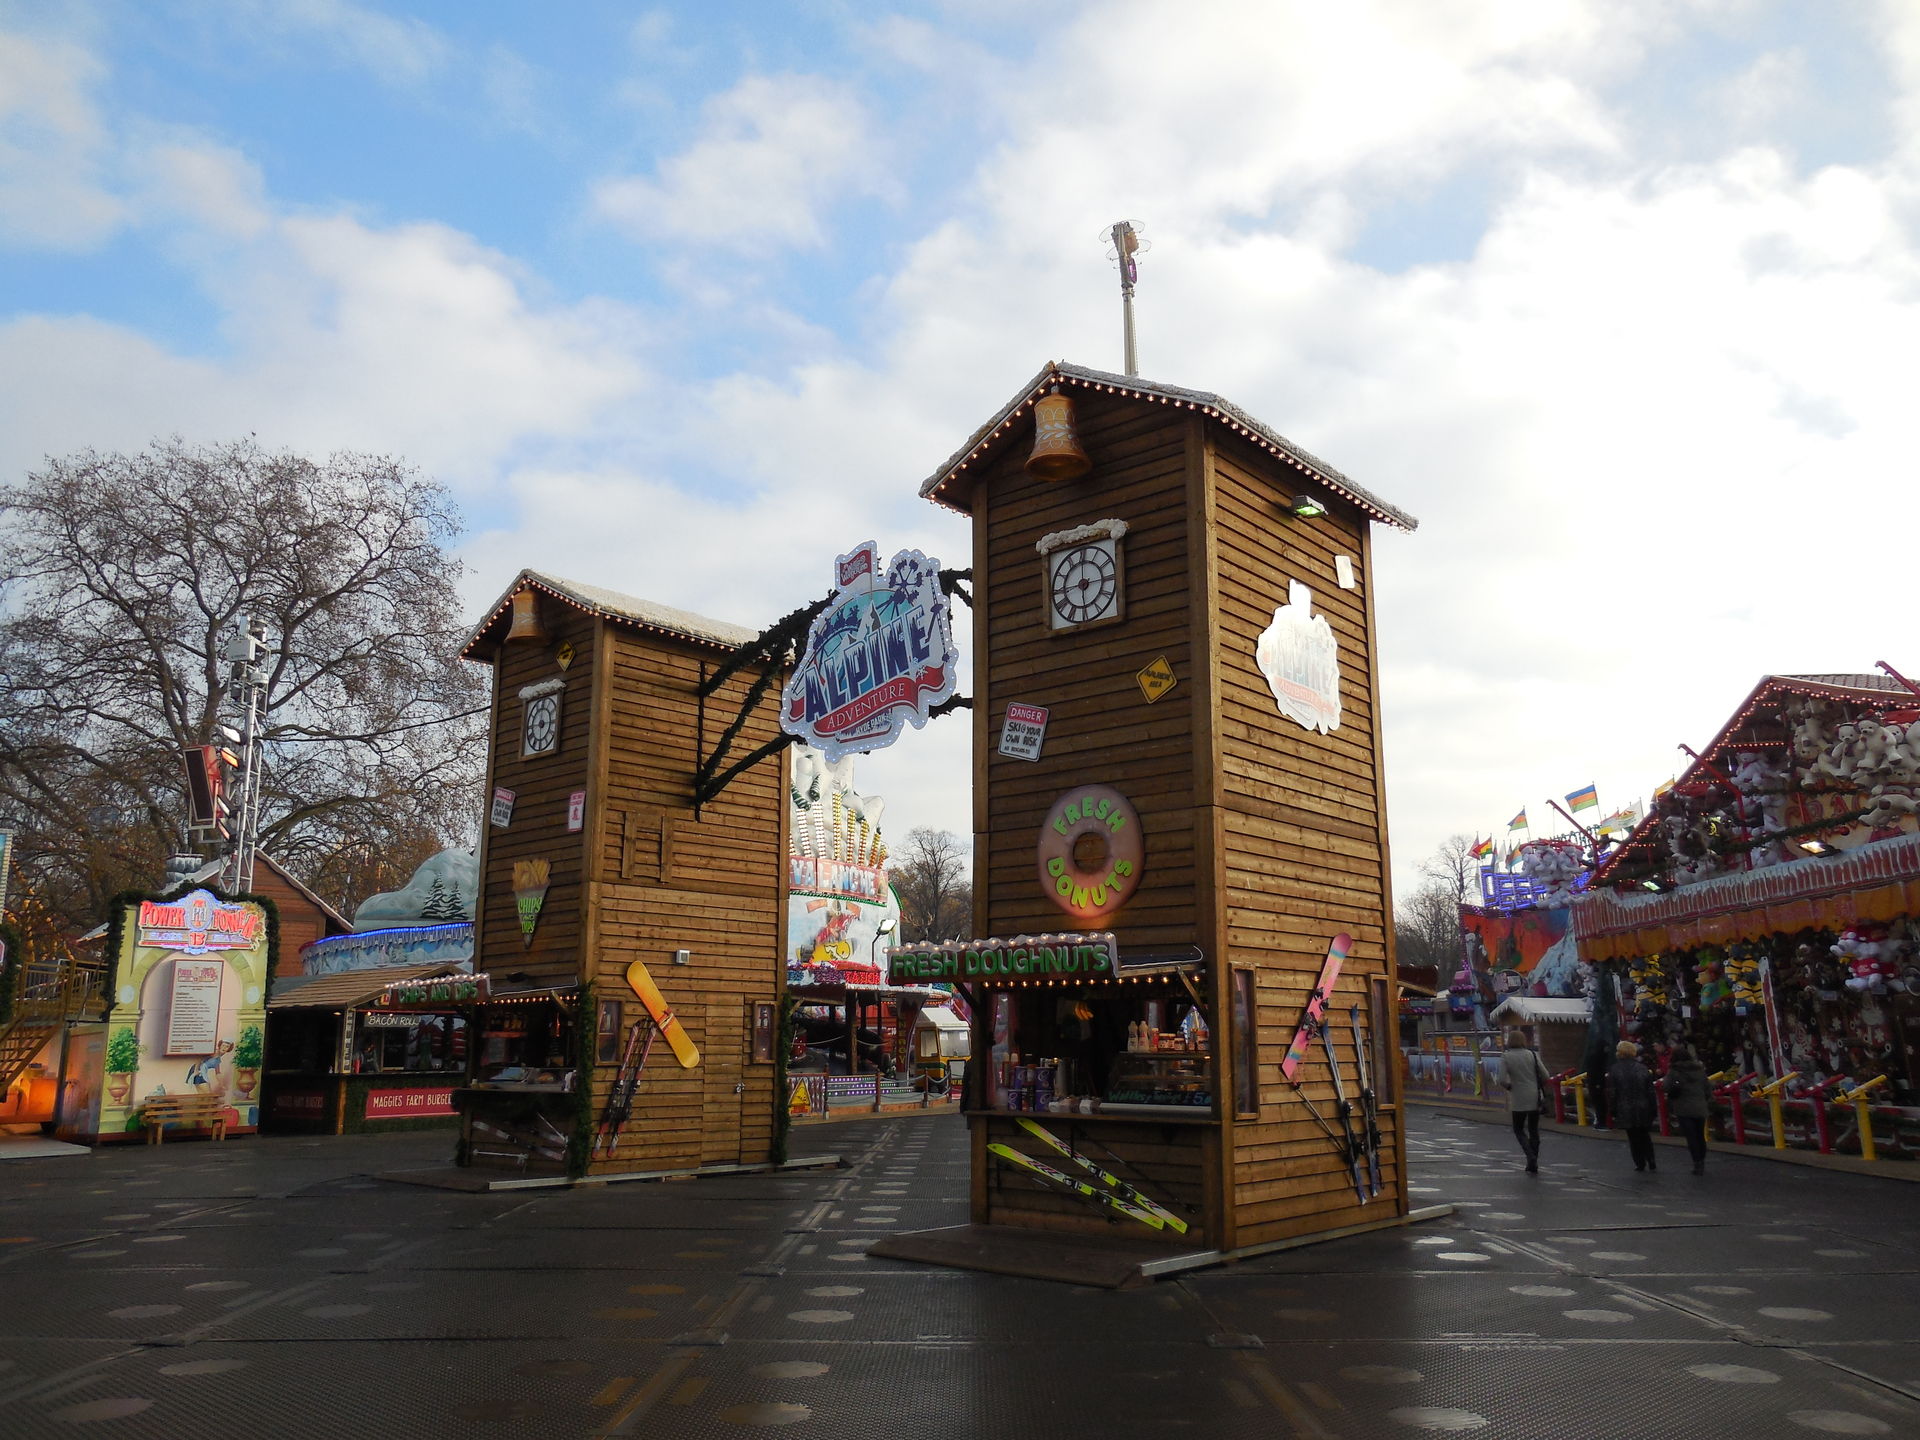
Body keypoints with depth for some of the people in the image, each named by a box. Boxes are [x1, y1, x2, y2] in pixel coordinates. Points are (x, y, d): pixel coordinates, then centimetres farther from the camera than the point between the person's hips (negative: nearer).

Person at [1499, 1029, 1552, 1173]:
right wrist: (1540, 1086, 15)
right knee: (1533, 1130, 14)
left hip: (1518, 1100, -3)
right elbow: (1545, 1075, -4)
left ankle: (1530, 1156, -10)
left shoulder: (1505, 1057, -7)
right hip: (1535, 1098, 3)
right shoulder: (1532, 1055, -1)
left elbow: (1502, 1080, -14)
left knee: (1519, 1129, 12)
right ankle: (1533, 1165, 16)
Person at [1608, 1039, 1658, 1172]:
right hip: (1643, 1109, 2)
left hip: (1625, 1110, -2)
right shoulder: (1642, 1068, 0)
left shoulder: (1614, 1069, -6)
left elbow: (1611, 1092, -7)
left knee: (1633, 1138, 7)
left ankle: (1640, 1163, 8)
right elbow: (1650, 1090, 0)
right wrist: (1653, 1109, 6)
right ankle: (1651, 1162, 12)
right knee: (1645, 1136, 16)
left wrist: (1613, 1111, 0)